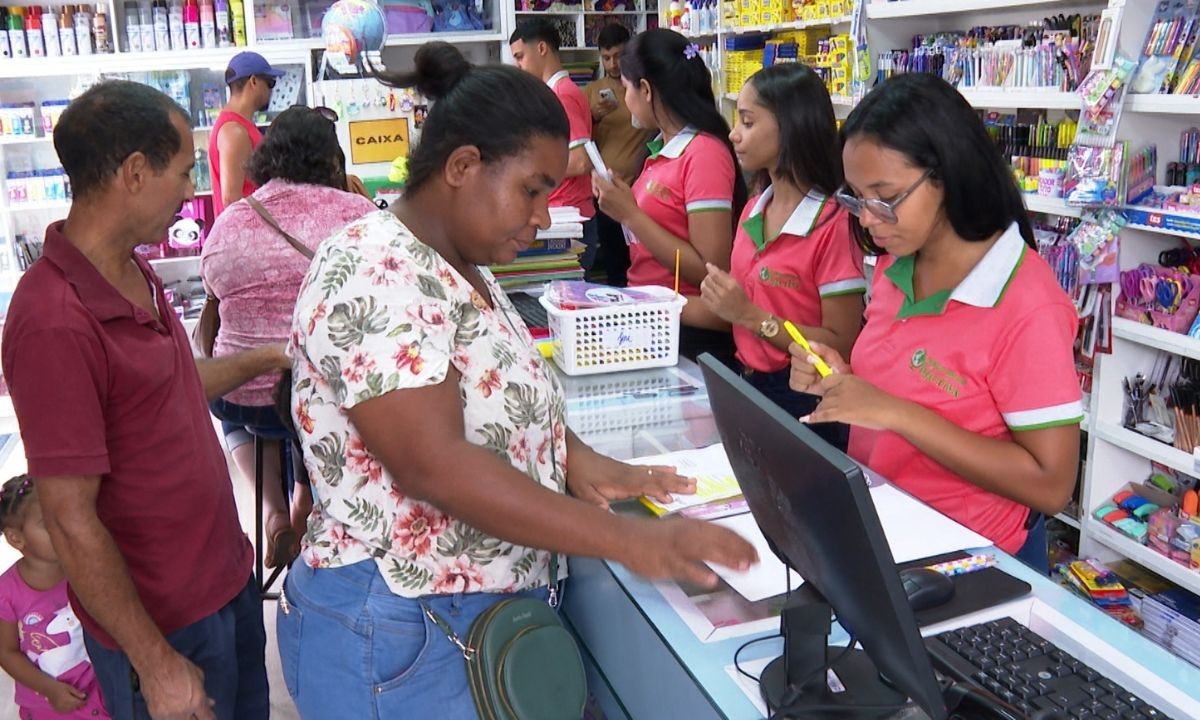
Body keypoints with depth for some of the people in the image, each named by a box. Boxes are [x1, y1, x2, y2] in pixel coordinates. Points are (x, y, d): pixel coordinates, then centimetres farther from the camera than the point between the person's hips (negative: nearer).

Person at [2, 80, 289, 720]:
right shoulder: (55, 321, -27)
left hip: (226, 576, 9)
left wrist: (260, 361, 19)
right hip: (164, 623, -9)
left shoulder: (134, 272, 2)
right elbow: (71, 523, -24)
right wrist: (155, 664, -19)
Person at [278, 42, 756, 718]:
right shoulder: (375, 273, -22)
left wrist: (576, 458, -6)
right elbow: (435, 464, -30)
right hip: (400, 634, -9)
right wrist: (627, 540, -29)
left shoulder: (462, 268, 7)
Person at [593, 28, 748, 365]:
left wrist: (630, 215, -18)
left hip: (690, 334, -7)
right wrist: (618, 204, 3)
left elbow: (712, 272, -19)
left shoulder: (704, 153, -15)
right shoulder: (663, 148, 7)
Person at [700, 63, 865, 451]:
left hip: (806, 403, -6)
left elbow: (841, 347, -16)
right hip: (750, 389, 6)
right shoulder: (754, 211, 6)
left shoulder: (833, 224, -16)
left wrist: (751, 316, -22)